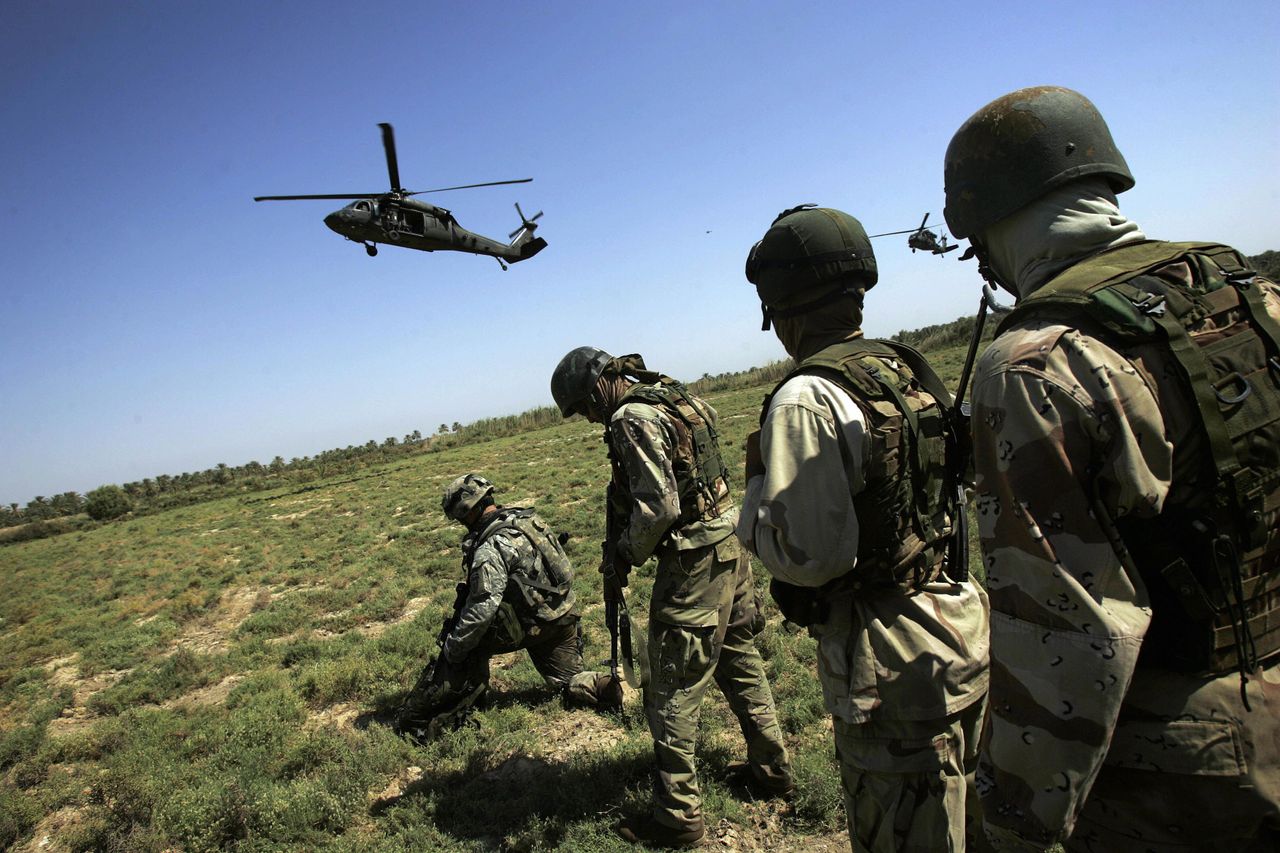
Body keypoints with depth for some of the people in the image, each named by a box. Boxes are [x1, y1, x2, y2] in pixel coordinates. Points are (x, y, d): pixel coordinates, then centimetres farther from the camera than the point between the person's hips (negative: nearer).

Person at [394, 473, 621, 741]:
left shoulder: (491, 547, -21)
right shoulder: (526, 516, 3)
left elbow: (482, 607, -25)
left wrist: (453, 647, -13)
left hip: (532, 625, -7)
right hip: (564, 616, 7)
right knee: (569, 680, 20)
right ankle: (602, 687, -10)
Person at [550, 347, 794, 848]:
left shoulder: (633, 418, -18)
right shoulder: (674, 397, 11)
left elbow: (659, 507, -24)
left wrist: (627, 555, -7)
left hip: (693, 563, -10)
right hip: (729, 543, 10)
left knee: (673, 692, 2)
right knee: (740, 663, 22)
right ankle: (772, 770, 38)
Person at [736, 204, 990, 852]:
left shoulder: (807, 400, -21)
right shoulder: (910, 372, 4)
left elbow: (807, 557, -24)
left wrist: (757, 489, -8)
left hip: (891, 663, -8)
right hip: (959, 633, 8)